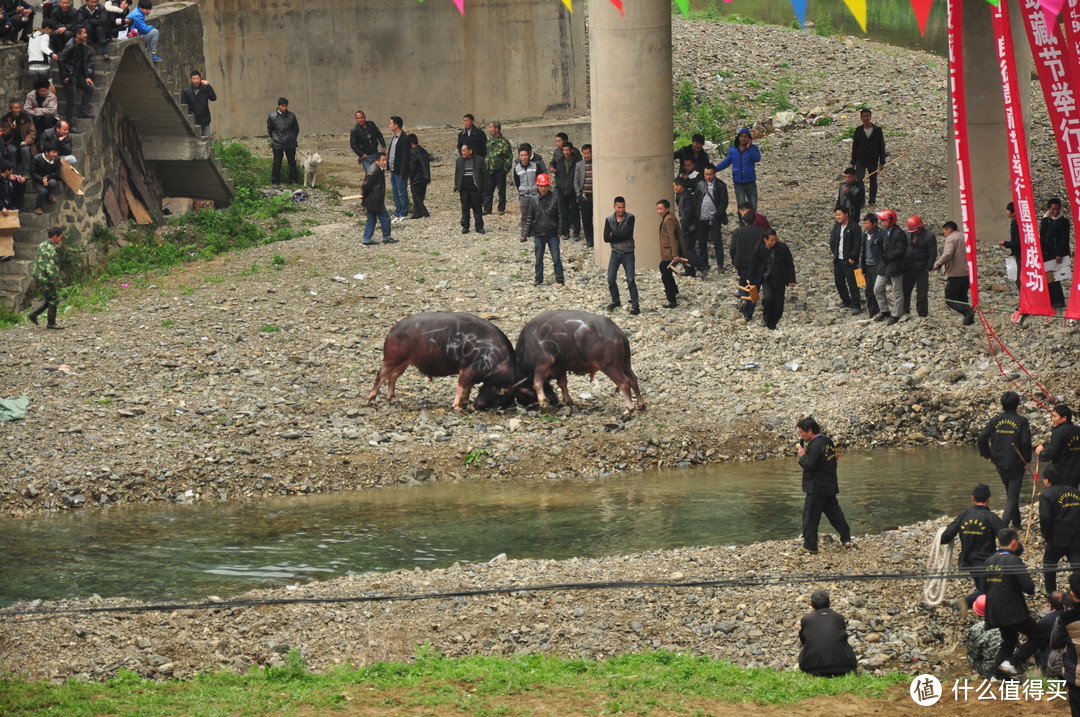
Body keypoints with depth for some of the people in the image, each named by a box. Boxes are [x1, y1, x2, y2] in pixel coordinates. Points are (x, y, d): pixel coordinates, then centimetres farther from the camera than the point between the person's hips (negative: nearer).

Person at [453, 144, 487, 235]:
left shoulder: (479, 160, -1)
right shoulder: (459, 161, 8)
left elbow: (484, 175, 1)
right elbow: (456, 175, 13)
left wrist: (484, 189, -4)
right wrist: (457, 187, 4)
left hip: (475, 188, -3)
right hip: (464, 189, 3)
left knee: (477, 209, 1)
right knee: (465, 209, 6)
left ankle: (479, 227, 7)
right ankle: (465, 227, 13)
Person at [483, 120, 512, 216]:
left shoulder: (504, 142, -8)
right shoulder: (488, 140, 9)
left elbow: (509, 157, -7)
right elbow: (484, 154, 18)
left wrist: (505, 169, -11)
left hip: (499, 170, -5)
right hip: (489, 171, 5)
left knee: (501, 190, 4)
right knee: (488, 190, 4)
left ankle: (501, 209, 12)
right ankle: (487, 208, 9)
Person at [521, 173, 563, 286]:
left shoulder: (554, 199, -3)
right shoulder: (533, 200, 1)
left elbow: (560, 216, 1)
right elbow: (529, 217, 5)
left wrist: (560, 231, -6)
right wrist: (525, 233, 2)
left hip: (552, 234, -2)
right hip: (538, 234, 2)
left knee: (556, 258, 0)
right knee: (538, 258, 8)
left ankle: (559, 278, 10)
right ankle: (538, 279, 19)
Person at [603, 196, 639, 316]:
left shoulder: (630, 218, -9)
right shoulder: (609, 220, 0)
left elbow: (626, 234, -22)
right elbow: (606, 238, -9)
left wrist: (613, 234, -11)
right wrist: (620, 237, -16)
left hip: (628, 253, -4)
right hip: (615, 253, 4)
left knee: (630, 280, -7)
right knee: (611, 279, 5)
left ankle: (635, 305, -1)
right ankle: (615, 301, 26)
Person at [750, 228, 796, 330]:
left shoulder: (782, 247, -9)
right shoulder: (759, 249, -8)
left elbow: (789, 264, 0)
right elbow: (753, 267, 2)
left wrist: (791, 280, -3)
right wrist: (752, 283, 3)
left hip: (779, 279, 1)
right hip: (766, 279, -1)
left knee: (779, 303, -1)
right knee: (767, 297, -24)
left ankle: (772, 324, 17)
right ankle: (766, 320, 0)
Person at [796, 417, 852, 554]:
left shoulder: (815, 445, -20)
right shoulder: (828, 441, 9)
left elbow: (809, 465, -25)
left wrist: (802, 456, -8)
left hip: (817, 488, -9)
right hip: (830, 486, 9)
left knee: (810, 517, -3)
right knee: (834, 512, 19)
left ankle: (810, 547, -2)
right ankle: (846, 538, 23)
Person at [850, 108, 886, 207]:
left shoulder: (877, 130, -3)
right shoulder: (858, 131, 0)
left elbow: (881, 147, 1)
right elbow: (854, 147, 6)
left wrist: (882, 162, -2)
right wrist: (853, 162, 4)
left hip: (873, 160, 0)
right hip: (861, 160, 0)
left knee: (873, 181, 9)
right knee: (859, 180, -13)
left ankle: (872, 201, 21)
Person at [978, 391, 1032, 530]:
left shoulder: (995, 420, 2)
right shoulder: (1021, 421, -8)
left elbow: (982, 437, -4)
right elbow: (1026, 441, -16)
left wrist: (987, 455, 7)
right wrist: (1027, 460, -4)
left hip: (1000, 464, 4)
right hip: (1016, 465, -4)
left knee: (1010, 493, 22)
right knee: (1013, 496, -3)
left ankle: (1016, 522, 31)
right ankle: (1004, 523, -21)